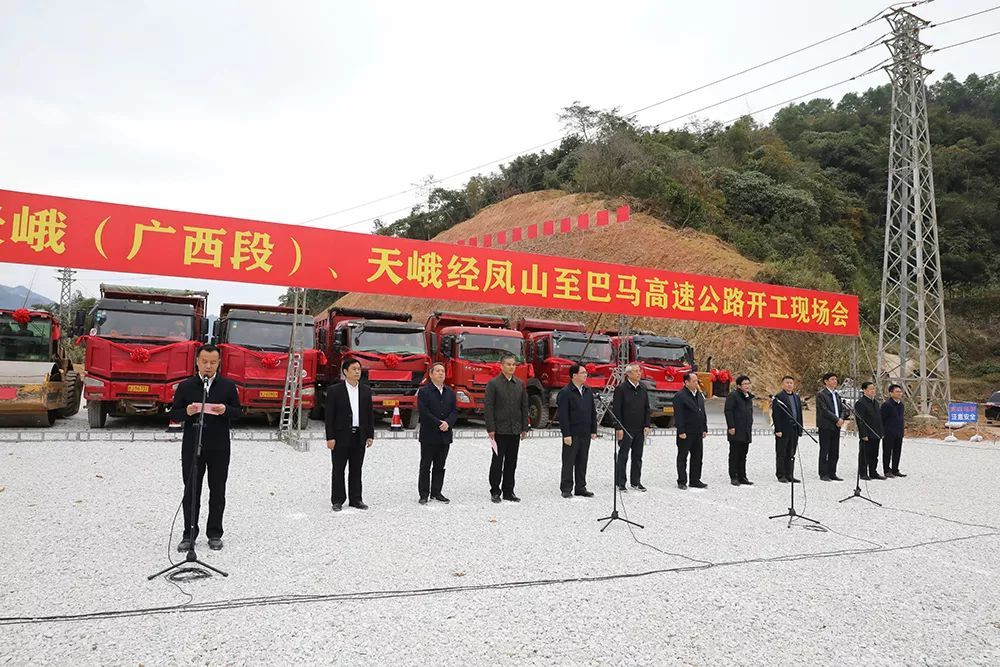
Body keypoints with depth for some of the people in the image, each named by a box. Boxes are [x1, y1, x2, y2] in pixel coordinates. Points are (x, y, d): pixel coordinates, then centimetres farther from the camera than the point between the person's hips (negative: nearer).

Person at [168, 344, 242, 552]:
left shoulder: (228, 386, 4)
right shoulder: (186, 386, 4)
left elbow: (238, 412, 5)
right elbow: (173, 414, 5)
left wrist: (225, 410, -16)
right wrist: (187, 412, -16)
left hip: (219, 448, 0)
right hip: (192, 447, 0)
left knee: (217, 491, 7)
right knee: (191, 491, 5)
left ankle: (214, 534, 18)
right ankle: (189, 534, 15)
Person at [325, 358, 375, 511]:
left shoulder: (366, 390, 8)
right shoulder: (335, 390, -5)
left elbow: (370, 414, 10)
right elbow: (329, 416, -6)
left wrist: (370, 435, 4)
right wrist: (330, 438, -11)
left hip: (359, 436, 4)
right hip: (341, 436, -4)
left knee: (356, 470, 9)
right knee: (338, 470, 4)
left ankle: (356, 499, 17)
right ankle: (338, 500, 12)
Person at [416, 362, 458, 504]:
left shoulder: (450, 392, 12)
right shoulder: (423, 391, -5)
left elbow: (455, 411, 7)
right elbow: (423, 412, -14)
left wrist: (448, 423, -11)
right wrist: (438, 424, -17)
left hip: (445, 436, 5)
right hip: (429, 436, -5)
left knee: (440, 466, 10)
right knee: (425, 466, 2)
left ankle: (436, 492, 18)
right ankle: (424, 495, 6)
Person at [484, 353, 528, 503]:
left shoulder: (520, 384, 10)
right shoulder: (493, 384, -4)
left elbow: (524, 407, 12)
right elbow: (489, 407, -8)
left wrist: (524, 428, 6)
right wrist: (490, 429, -13)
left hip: (515, 430, 4)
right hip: (499, 430, -4)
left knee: (511, 462, 8)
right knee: (497, 462, 2)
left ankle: (508, 492, 16)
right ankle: (495, 492, 11)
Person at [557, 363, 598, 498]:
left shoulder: (588, 391, 11)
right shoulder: (565, 393, -10)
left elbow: (593, 412, 15)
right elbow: (563, 415, -13)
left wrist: (593, 430, 10)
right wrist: (566, 434, -16)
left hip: (585, 434, 6)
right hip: (572, 435, -6)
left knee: (582, 462, 12)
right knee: (569, 462, 1)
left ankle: (580, 488, 21)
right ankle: (566, 489, 9)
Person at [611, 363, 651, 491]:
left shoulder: (643, 389, 10)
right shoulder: (621, 389, -8)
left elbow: (647, 409, 15)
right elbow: (616, 410, -11)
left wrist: (646, 425, 6)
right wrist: (618, 428, -15)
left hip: (640, 430, 6)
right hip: (625, 429, -6)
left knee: (638, 456, 10)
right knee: (623, 456, 1)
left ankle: (636, 482, 20)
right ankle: (620, 483, 7)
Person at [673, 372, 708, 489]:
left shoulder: (700, 395, 13)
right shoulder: (679, 396, -11)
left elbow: (703, 413, 19)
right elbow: (678, 415, -15)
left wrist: (704, 429, 15)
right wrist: (681, 431, -18)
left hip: (698, 433, 7)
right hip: (686, 433, -7)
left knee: (697, 457, 11)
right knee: (682, 457, 2)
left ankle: (695, 480, 19)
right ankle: (681, 482, 8)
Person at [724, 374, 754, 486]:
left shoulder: (749, 397, 18)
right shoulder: (733, 396, -7)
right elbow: (728, 411, -13)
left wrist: (750, 428, 17)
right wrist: (731, 427, -18)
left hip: (746, 432, 8)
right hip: (736, 432, -8)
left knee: (743, 456, 11)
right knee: (734, 455, -2)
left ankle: (742, 477, 16)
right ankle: (733, 477, 2)